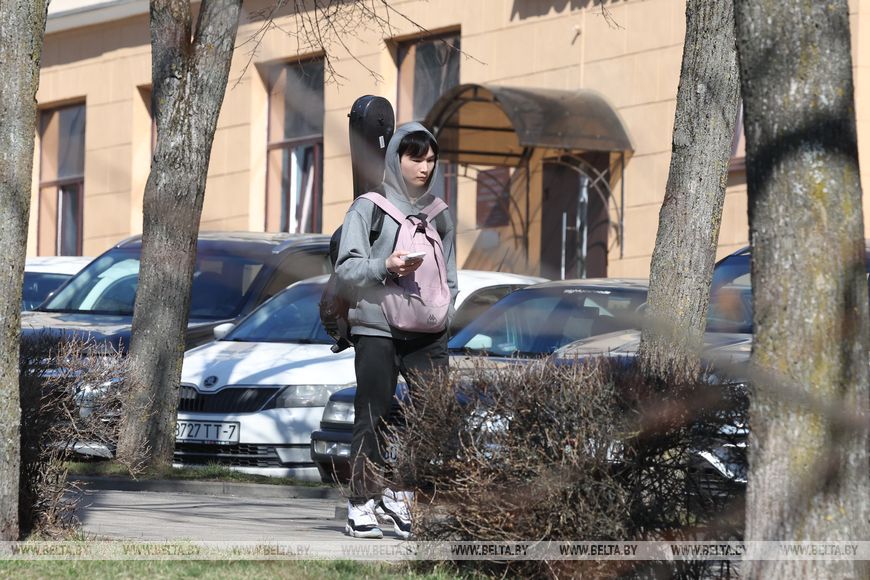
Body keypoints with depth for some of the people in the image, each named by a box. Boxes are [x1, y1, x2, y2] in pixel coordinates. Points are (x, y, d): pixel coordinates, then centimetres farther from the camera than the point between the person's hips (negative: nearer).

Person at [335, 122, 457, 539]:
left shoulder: (439, 214, 17)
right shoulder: (368, 208, 4)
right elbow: (345, 267, -1)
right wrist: (385, 266, -17)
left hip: (428, 333, 4)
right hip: (377, 328, -4)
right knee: (373, 419, -3)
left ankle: (403, 496, 1)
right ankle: (362, 504, 1)